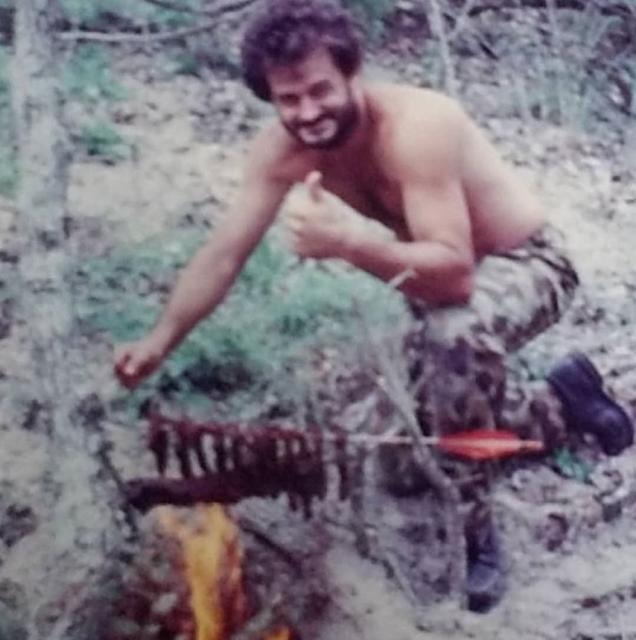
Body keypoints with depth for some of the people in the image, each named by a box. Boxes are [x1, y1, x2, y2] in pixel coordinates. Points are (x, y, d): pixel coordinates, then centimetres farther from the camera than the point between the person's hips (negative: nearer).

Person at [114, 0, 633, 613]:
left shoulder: (415, 126, -36)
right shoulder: (282, 146, -16)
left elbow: (455, 272, -44)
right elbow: (223, 253, -9)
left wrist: (350, 240, -57)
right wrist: (159, 341, -18)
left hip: (523, 264, -8)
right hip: (444, 278, 8)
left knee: (457, 334, -42)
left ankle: (468, 529, -22)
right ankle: (561, 402, 32)